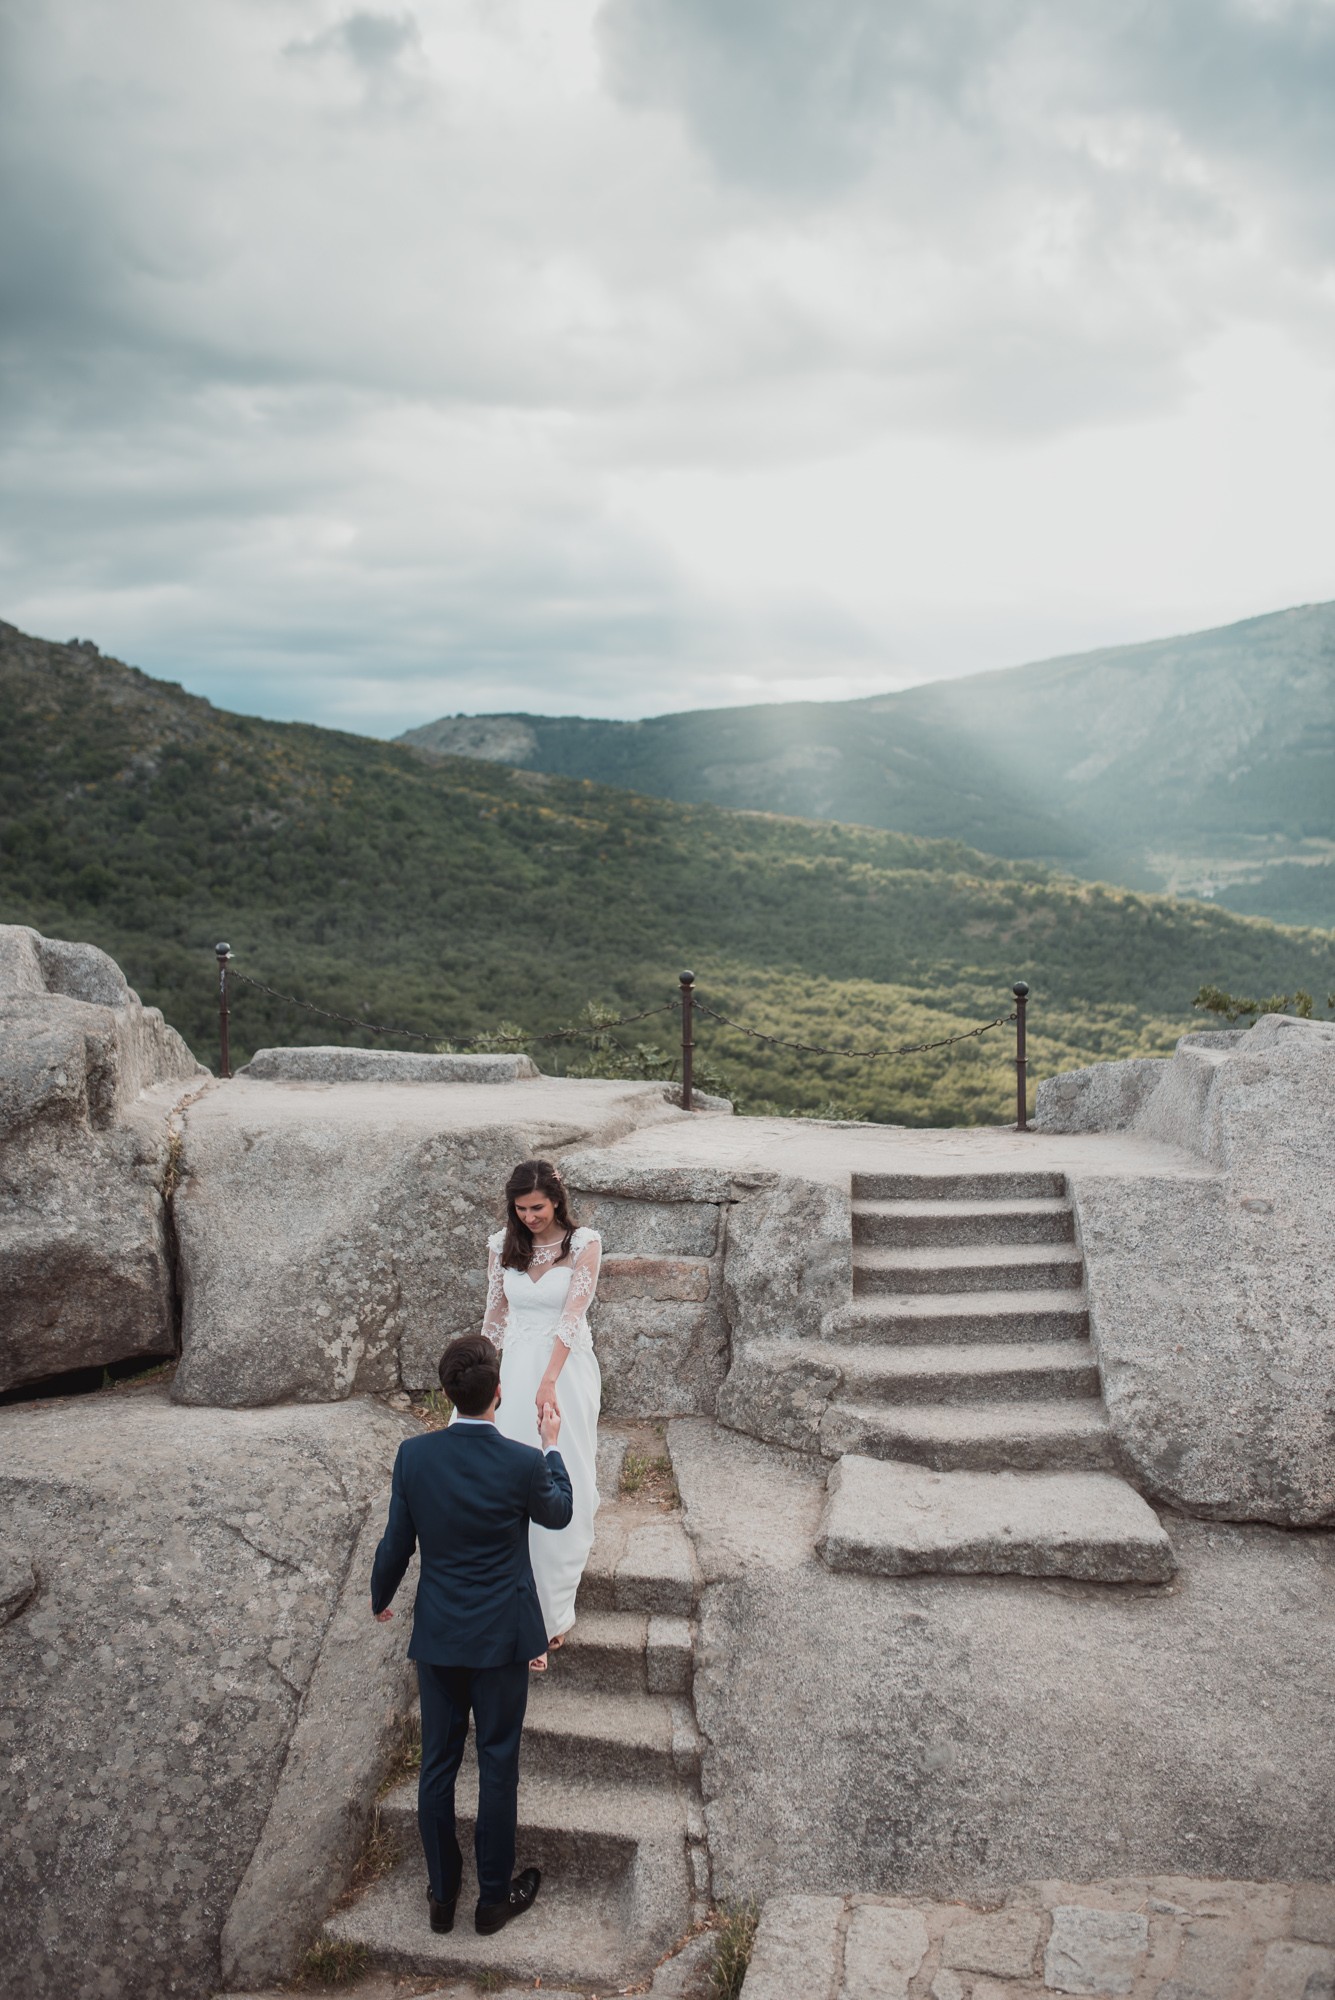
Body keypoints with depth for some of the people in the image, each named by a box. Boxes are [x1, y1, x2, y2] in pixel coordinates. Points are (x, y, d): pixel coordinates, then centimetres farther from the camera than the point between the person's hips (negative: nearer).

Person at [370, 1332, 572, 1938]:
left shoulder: (413, 1455, -13)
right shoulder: (524, 1463, -21)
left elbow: (396, 1542, -2)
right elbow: (557, 1513, 1)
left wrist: (380, 1598, 17)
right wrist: (553, 1447, 15)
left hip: (436, 1636, 3)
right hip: (500, 1637, -3)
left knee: (438, 1764, 16)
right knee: (497, 1767, 12)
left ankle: (441, 1893, 30)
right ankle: (494, 1897, 26)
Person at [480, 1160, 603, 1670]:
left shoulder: (584, 1243, -10)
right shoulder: (502, 1246, 2)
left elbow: (572, 1314, -18)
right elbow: (495, 1315, 11)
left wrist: (549, 1381, -26)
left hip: (567, 1372, -3)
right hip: (515, 1371, 3)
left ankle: (550, 1606, 21)